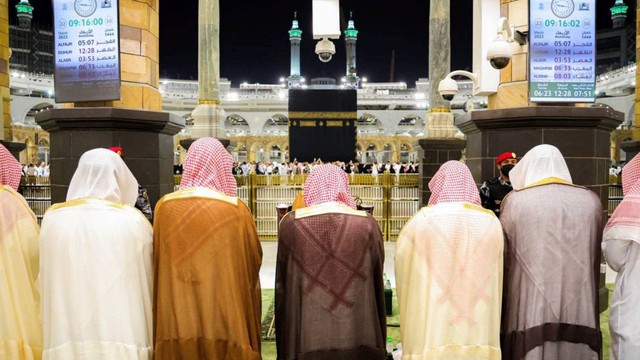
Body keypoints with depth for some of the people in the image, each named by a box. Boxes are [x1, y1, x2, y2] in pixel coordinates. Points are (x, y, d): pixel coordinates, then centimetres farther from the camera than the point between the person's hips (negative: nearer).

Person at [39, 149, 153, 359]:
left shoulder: (53, 219, 1)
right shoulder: (133, 221, -5)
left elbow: (47, 284, 10)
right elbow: (148, 283, 3)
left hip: (66, 342, 2)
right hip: (123, 340, -2)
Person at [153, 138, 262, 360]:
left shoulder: (164, 207, -5)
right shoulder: (236, 210, -11)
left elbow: (156, 263, 6)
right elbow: (254, 261, 1)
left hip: (176, 319, 3)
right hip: (225, 320, -2)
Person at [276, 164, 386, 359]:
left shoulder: (291, 224, -5)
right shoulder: (367, 225, -3)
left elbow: (282, 288, 0)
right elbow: (378, 288, 4)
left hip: (307, 340, 0)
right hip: (359, 341, 1)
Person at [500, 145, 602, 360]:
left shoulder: (515, 201, -2)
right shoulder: (591, 201, 6)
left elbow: (502, 258, 5)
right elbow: (595, 255, 15)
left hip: (531, 309, -2)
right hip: (580, 309, 3)